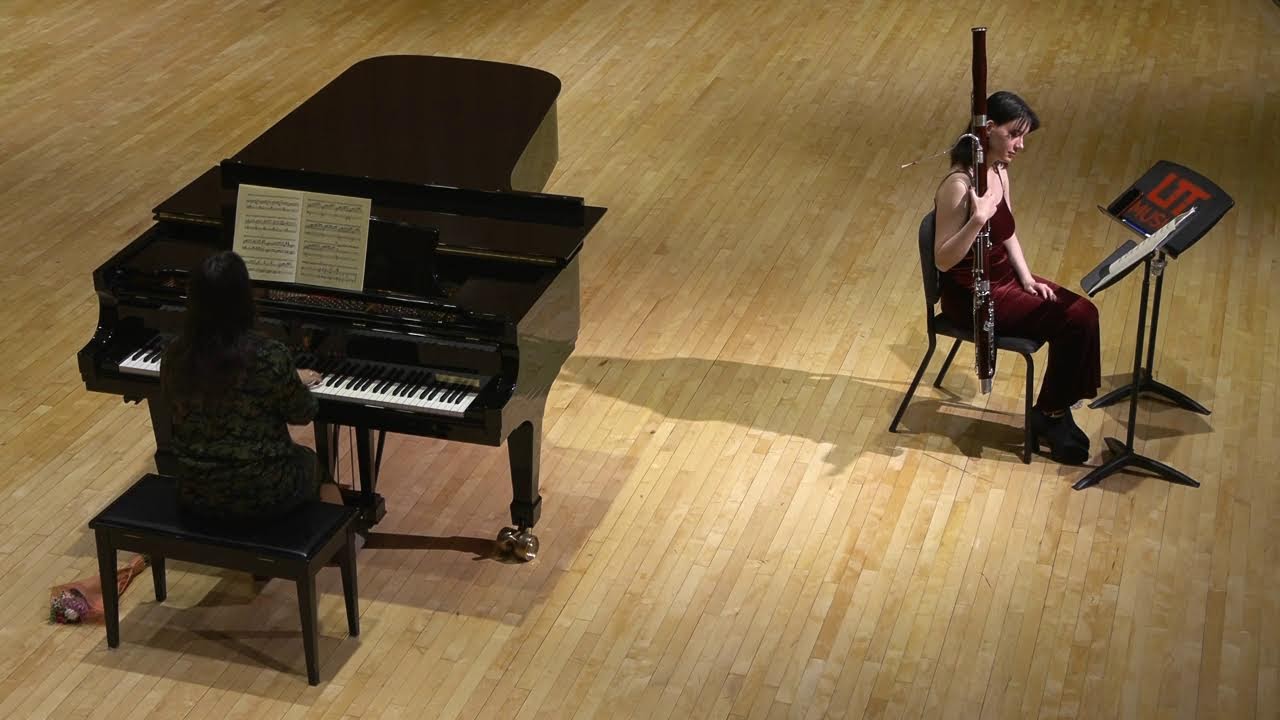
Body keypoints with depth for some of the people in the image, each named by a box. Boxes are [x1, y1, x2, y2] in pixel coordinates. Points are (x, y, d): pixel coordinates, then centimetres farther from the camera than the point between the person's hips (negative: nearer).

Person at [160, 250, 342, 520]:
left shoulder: (174, 356, -11)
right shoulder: (270, 357, -23)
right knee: (311, 460, 31)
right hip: (262, 497, -4)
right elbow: (302, 414, -7)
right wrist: (299, 383, 16)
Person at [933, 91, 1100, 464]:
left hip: (1003, 277, 9)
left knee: (1084, 312, -7)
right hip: (970, 295, -9)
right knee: (1070, 323, -16)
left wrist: (1027, 279, 2)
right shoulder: (959, 185, -23)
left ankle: (1055, 410, 3)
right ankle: (1049, 415, 3)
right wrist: (977, 220, -37)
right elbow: (942, 260, -24)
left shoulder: (999, 172, 4)